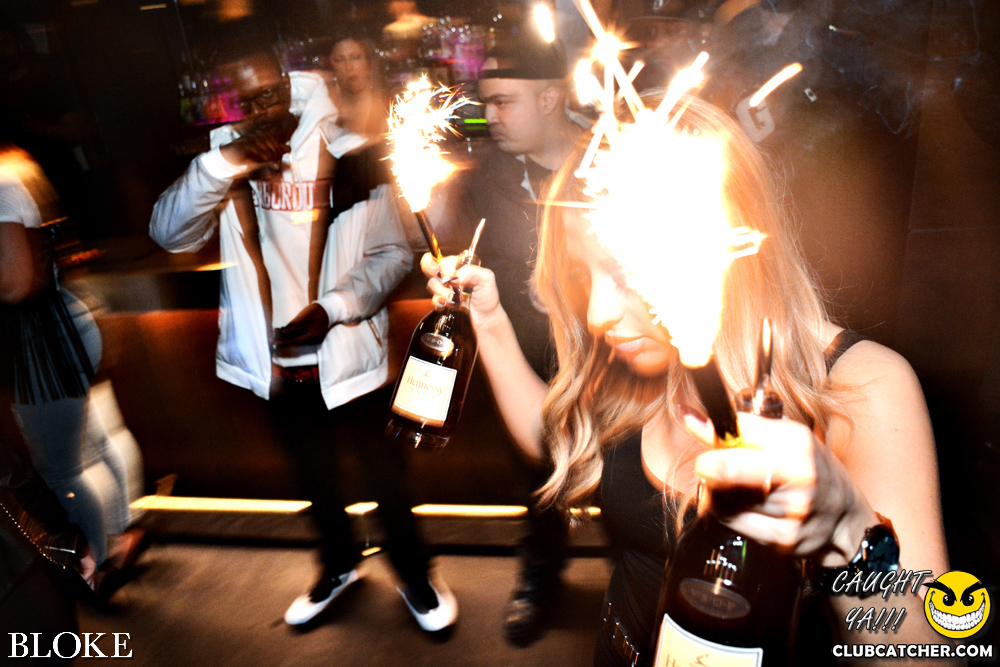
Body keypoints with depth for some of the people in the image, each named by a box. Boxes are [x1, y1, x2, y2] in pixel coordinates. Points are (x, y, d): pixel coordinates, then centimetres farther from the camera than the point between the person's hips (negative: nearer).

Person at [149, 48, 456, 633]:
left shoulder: (346, 155, -11)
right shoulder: (226, 161, -2)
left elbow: (393, 252, -11)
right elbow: (171, 234, -14)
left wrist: (331, 308, -23)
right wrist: (225, 164, -27)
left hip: (347, 354, -3)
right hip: (278, 360, 4)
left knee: (385, 472, 12)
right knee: (313, 473, 23)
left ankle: (415, 574, 37)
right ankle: (340, 564, 49)